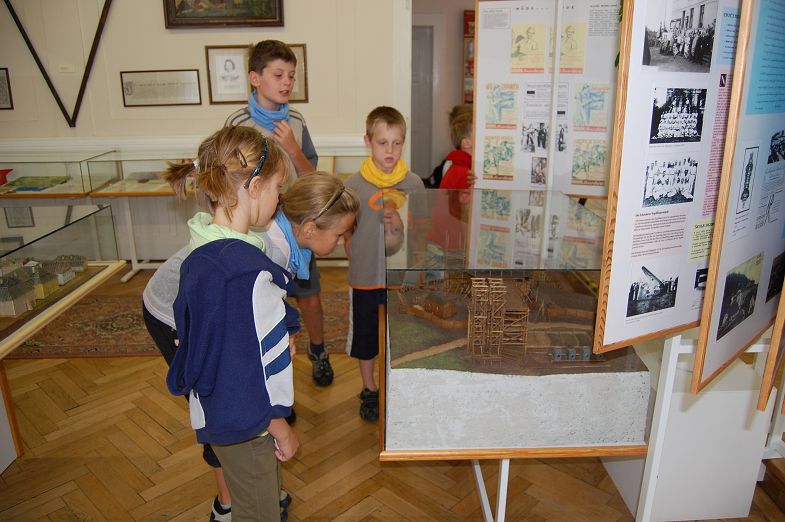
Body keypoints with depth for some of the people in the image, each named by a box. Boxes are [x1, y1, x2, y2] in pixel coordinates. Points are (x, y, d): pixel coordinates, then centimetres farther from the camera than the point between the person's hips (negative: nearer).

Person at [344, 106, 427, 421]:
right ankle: (369, 390, 37)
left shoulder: (413, 184, -4)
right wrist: (358, 265, -2)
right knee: (365, 337, 15)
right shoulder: (353, 185, -7)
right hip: (365, 278, 0)